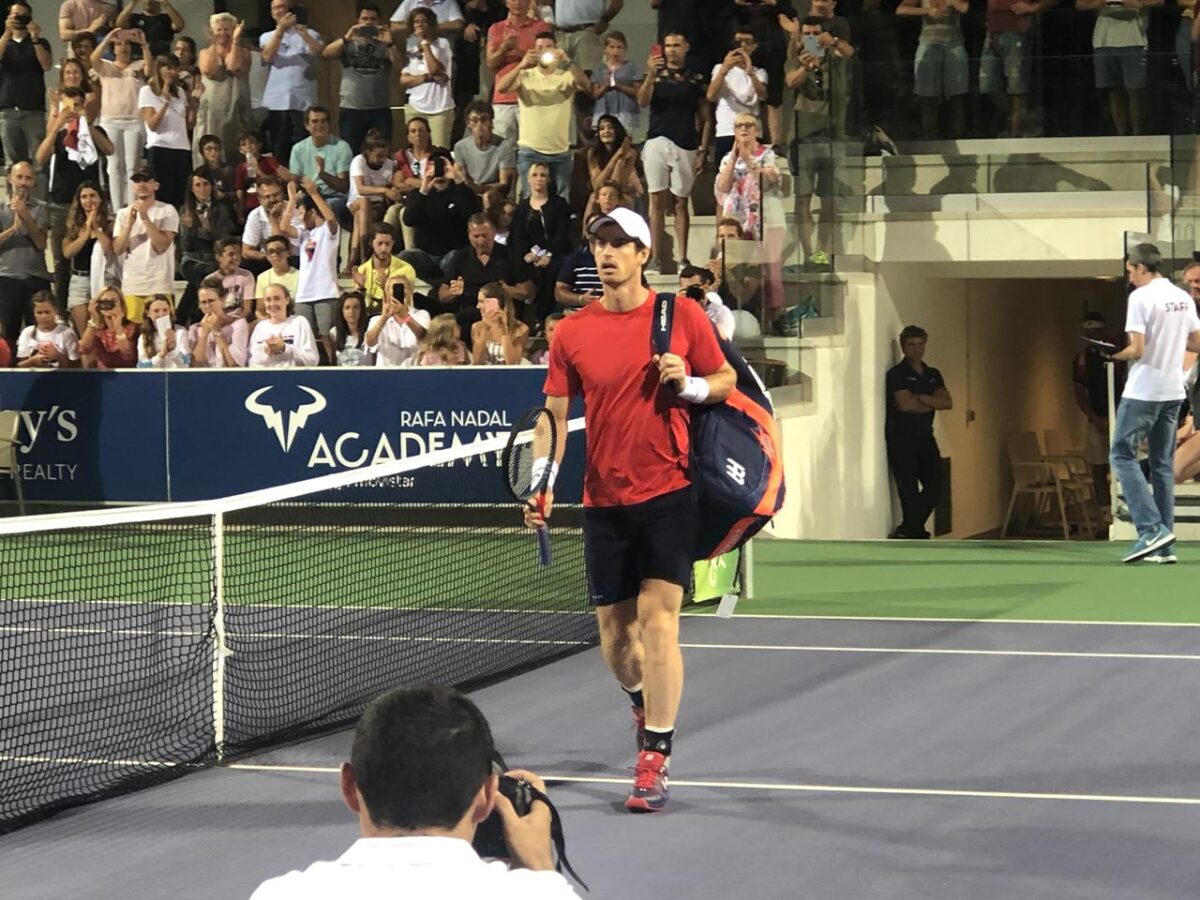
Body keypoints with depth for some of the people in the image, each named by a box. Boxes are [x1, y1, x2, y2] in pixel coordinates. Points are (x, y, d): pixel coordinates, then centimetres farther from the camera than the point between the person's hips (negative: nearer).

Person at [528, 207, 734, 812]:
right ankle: (642, 700, 43)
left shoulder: (682, 317, -1)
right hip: (604, 501, 3)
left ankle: (654, 760, -7)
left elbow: (726, 381, 9)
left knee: (657, 619, -12)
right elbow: (554, 416, 3)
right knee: (614, 632, 10)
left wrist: (690, 385, -13)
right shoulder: (571, 333, 2)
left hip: (668, 494, -3)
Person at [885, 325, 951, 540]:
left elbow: (948, 403, -1)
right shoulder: (896, 374, -5)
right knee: (909, 490, -6)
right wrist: (932, 403, -3)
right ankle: (913, 531, 3)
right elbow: (905, 404, -18)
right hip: (901, 439, -6)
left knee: (934, 487, 2)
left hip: (925, 437, 6)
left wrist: (919, 398, -13)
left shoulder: (933, 375, 14)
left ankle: (908, 531, 17)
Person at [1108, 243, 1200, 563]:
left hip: (1143, 392, -7)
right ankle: (1163, 547, 8)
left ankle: (1151, 528, -14)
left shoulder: (1141, 297, -12)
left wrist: (1114, 356, 0)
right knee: (1162, 465, 11)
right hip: (1173, 392, 7)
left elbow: (1136, 349, -18)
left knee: (1122, 455, 0)